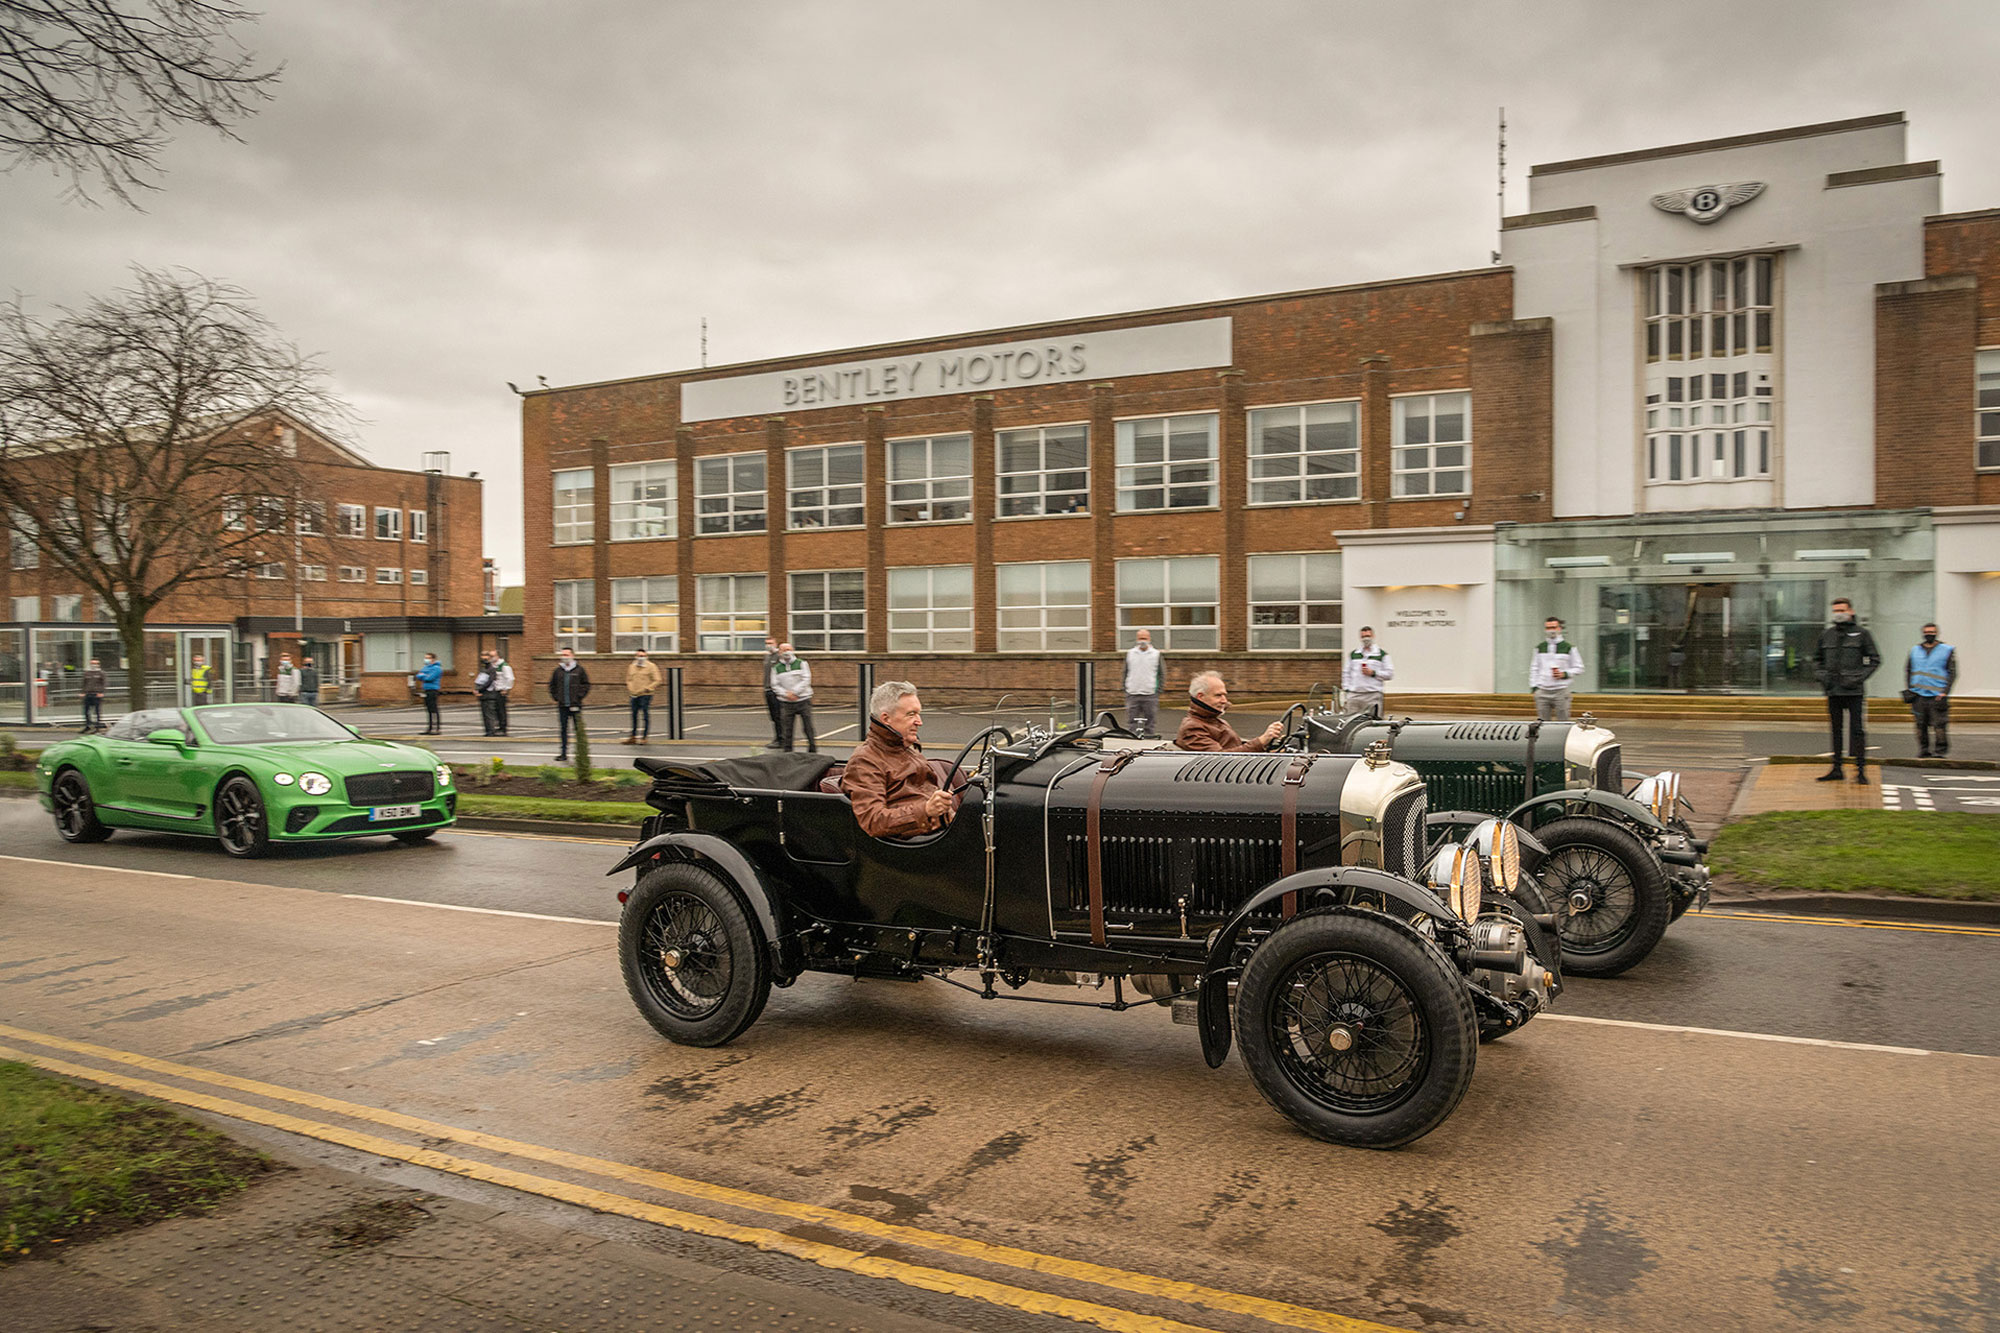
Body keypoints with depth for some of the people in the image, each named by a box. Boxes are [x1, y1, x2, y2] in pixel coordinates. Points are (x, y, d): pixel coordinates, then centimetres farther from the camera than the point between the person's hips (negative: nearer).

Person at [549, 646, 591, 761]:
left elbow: (586, 684, 3)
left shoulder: (579, 670, 0)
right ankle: (564, 753, 11)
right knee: (563, 729, 6)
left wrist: (580, 696, -5)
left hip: (576, 705, -3)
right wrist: (555, 697, 8)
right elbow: (552, 685, 18)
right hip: (562, 706, 3)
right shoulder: (558, 671, 7)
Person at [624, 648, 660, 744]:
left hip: (645, 695, -5)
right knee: (634, 716, 10)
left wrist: (647, 689, -14)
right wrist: (630, 689, 4)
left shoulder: (651, 667, -2)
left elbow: (657, 681, -6)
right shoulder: (632, 667, 14)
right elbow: (629, 679, 22)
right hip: (634, 695, 5)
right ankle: (633, 736, 18)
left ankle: (644, 737, 0)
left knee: (645, 716, -6)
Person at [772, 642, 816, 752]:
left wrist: (794, 692, -13)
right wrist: (785, 694, -13)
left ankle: (813, 750, 9)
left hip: (803, 700, -1)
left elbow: (806, 680, -4)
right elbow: (775, 684, 4)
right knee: (787, 729, 1)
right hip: (786, 703, 1)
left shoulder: (802, 663, 5)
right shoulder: (777, 668, 10)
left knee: (808, 727, -1)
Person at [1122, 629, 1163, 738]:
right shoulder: (1130, 653, 8)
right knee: (1131, 724, -1)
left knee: (1149, 724, 3)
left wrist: (1158, 690, -2)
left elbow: (1162, 674, 6)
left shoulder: (1156, 654, 4)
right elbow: (1125, 673, 14)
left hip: (1150, 695, -1)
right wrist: (1125, 688, 6)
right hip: (1132, 694, 1)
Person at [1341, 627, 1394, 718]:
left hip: (1373, 695, -2)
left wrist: (1373, 673, -7)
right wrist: (1346, 689, 6)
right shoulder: (1353, 654, 17)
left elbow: (1390, 674, 3)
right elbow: (1346, 673, 17)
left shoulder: (1382, 654, 8)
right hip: (1354, 695, 3)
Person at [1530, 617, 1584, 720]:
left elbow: (1578, 667, 7)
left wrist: (1564, 674, -10)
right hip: (1542, 691, 3)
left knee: (1563, 721, -3)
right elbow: (1534, 668, 15)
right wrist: (1534, 686, 5)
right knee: (1543, 722, 2)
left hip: (1561, 691, -3)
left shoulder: (1568, 647, 3)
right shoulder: (1540, 648, 12)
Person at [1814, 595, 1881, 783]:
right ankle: (1836, 768, 15)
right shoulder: (1826, 634, 10)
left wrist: (1859, 677, -10)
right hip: (1833, 690, 4)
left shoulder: (1861, 634, 0)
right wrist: (1821, 675, 3)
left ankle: (1861, 769, -2)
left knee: (1857, 729, -6)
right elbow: (1817, 660, 20)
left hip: (1854, 691, -4)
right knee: (1835, 729, 9)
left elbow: (1875, 659, 2)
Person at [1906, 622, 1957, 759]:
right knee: (1921, 725, 3)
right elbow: (1907, 670, 20)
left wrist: (1944, 693, -7)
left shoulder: (1947, 650, 5)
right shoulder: (1915, 650, 14)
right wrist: (1907, 689, 8)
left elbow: (1952, 673, 2)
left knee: (1939, 726, -9)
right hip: (1918, 695, 3)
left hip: (1937, 695, -3)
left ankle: (1939, 751, -2)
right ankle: (1924, 751, 12)